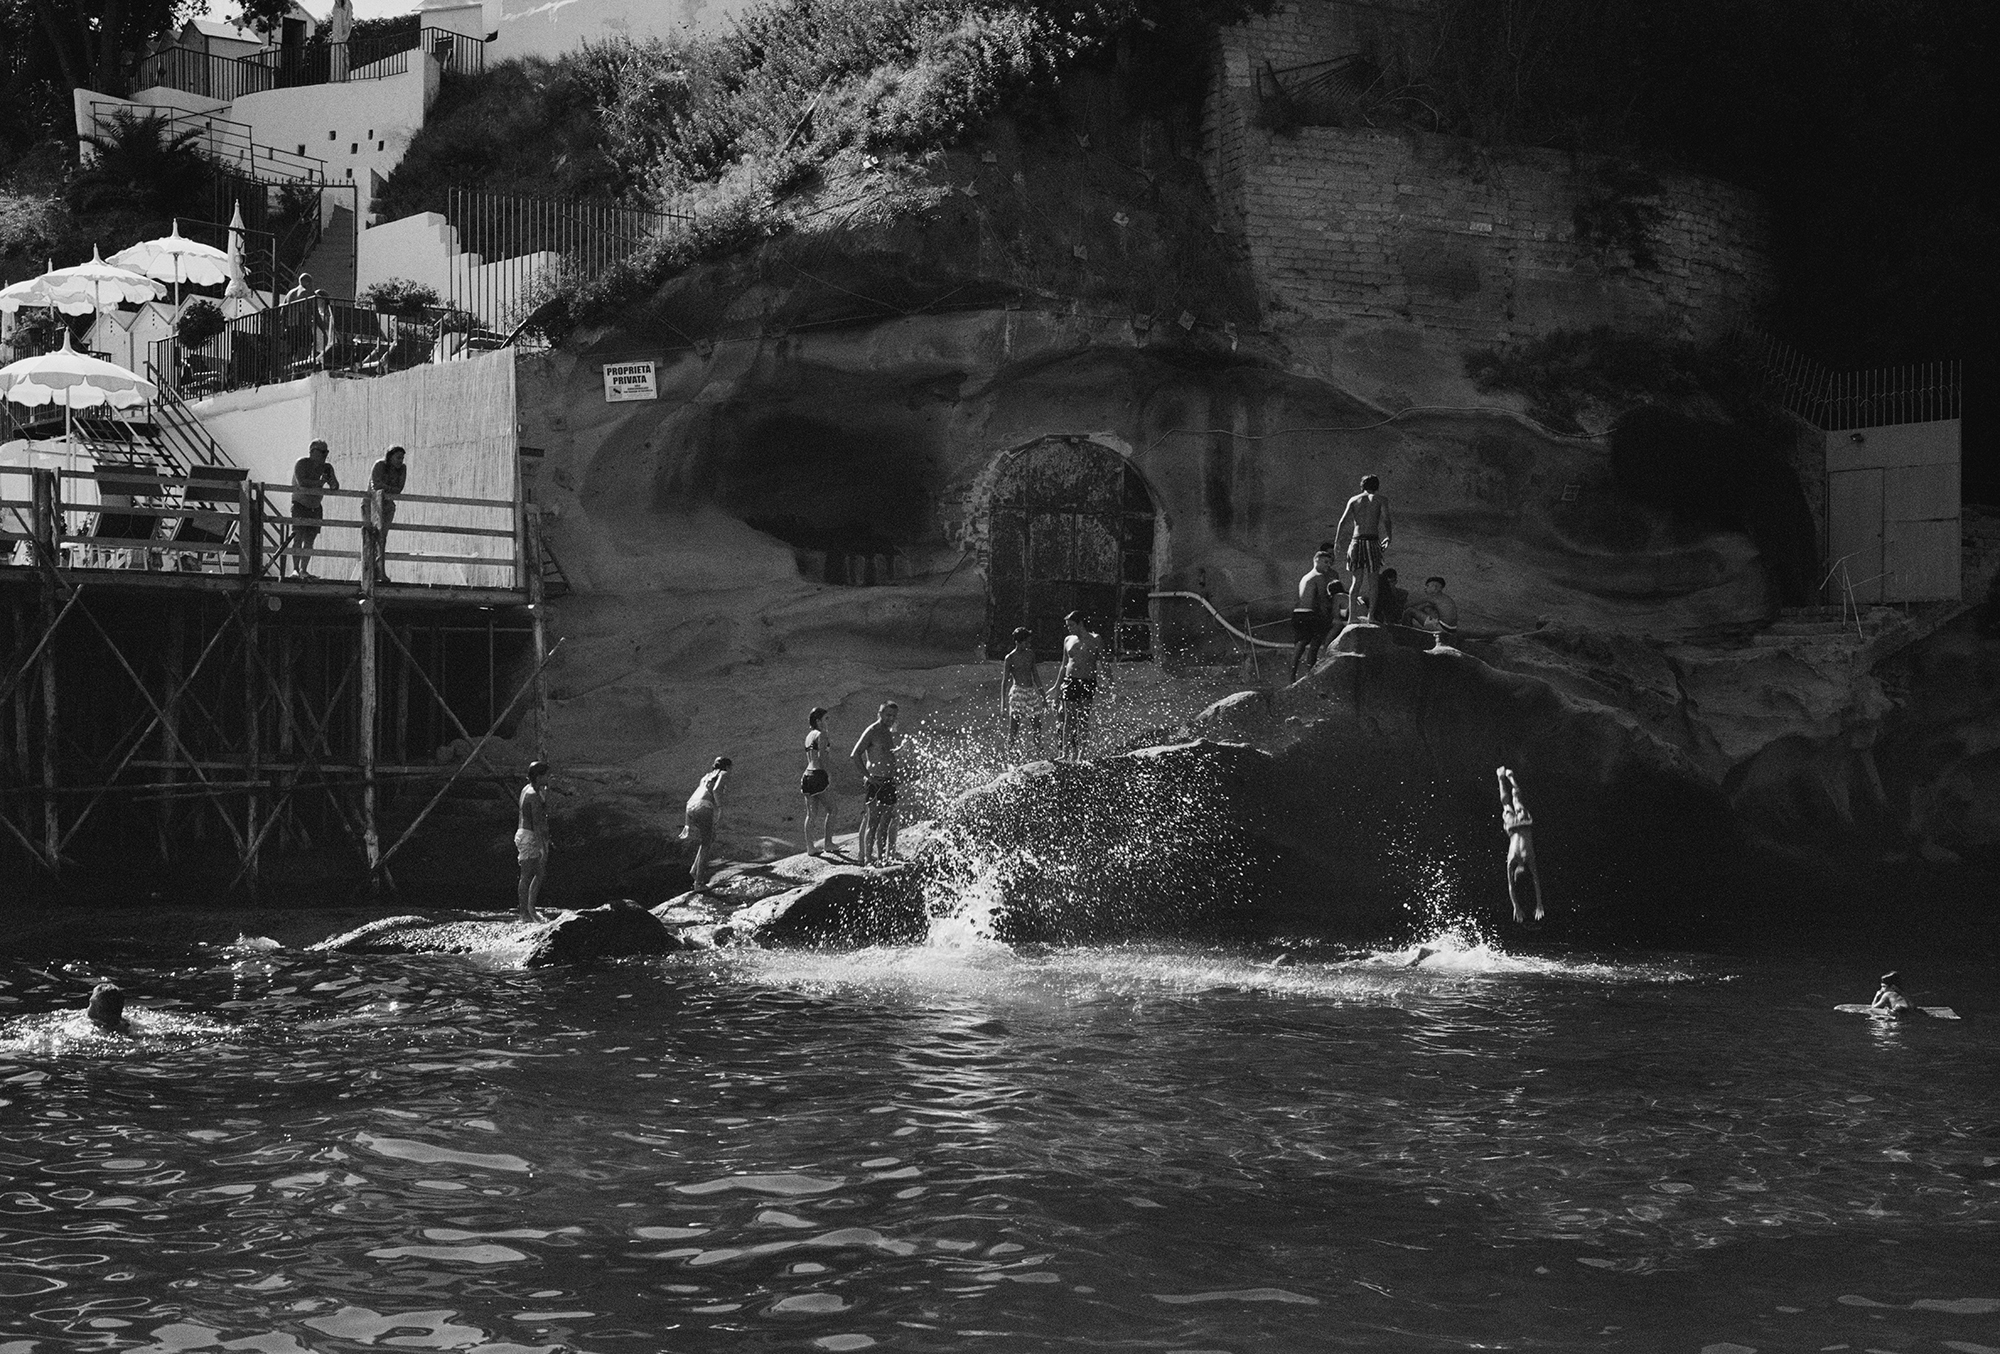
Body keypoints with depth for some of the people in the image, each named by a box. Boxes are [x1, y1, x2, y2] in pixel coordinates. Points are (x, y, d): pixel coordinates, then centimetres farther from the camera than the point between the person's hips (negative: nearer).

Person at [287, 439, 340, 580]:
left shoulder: (326, 467, 1)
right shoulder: (302, 463, -15)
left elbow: (335, 487, 0)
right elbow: (301, 483, -28)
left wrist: (331, 478, -20)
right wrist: (319, 482, -23)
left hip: (316, 507, 5)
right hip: (300, 504, -5)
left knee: (309, 540, -1)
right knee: (298, 537, -15)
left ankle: (303, 570, 1)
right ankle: (295, 569, -17)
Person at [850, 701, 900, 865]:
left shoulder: (889, 733, 16)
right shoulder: (871, 732, -10)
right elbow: (855, 755, -18)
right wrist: (868, 776, -22)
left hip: (889, 782, 8)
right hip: (875, 782, -8)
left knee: (886, 822, 9)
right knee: (872, 821, -7)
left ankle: (881, 856, 14)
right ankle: (867, 857, -6)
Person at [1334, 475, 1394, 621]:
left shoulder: (1354, 500, 13)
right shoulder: (1380, 500, 7)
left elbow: (1344, 520, 2)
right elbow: (1385, 519, -8)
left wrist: (1337, 540, -1)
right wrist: (1388, 537, -12)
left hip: (1356, 542, 3)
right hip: (1372, 542, -3)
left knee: (1356, 581, 8)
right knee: (1372, 581, 4)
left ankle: (1352, 615, 1)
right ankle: (1371, 615, -1)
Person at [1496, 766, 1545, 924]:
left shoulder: (1530, 860, -31)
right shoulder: (1511, 862, -31)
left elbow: (1537, 883, -27)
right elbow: (1510, 887, -26)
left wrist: (1539, 906, -30)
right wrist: (1516, 908, -30)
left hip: (1524, 822, 0)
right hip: (1512, 825, 0)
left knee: (1516, 799, 27)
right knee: (1506, 803, 28)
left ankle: (1509, 776, 51)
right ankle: (1502, 777, 50)